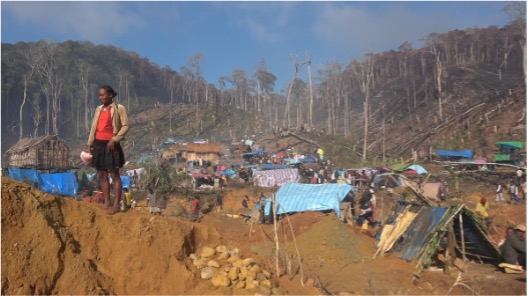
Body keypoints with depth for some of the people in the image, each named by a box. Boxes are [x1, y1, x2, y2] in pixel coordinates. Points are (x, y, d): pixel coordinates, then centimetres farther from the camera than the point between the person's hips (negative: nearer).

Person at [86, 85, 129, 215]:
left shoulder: (119, 108, -4)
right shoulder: (98, 109, 14)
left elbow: (125, 126, -9)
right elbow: (93, 128, 14)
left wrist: (114, 139, -17)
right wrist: (89, 145, 9)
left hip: (110, 144, -7)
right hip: (98, 145, 7)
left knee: (114, 175, -3)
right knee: (102, 175, 9)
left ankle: (116, 205, 1)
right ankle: (106, 203, 16)